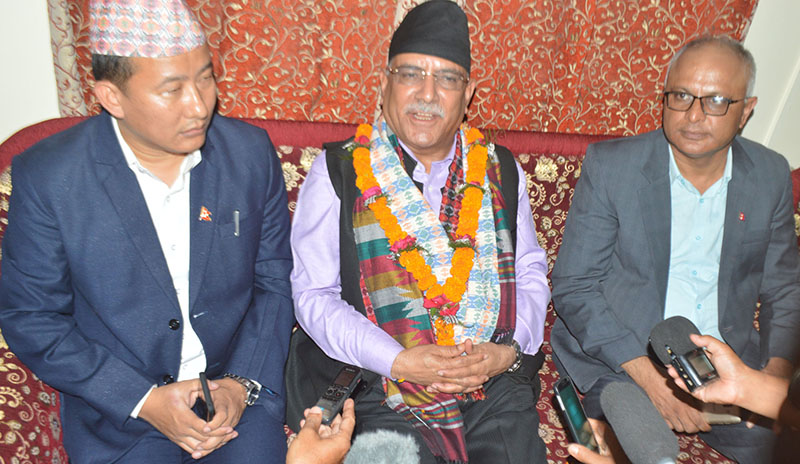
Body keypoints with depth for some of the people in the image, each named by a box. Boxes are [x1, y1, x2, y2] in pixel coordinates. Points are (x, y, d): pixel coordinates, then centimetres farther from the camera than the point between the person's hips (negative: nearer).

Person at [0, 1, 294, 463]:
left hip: (238, 385, 1)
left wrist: (243, 383, -11)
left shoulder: (251, 151, -7)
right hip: (117, 403, 0)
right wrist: (144, 400, -14)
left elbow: (275, 280, 0)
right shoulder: (47, 177, -12)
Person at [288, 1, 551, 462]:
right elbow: (314, 294, -4)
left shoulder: (501, 170, 8)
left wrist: (510, 349, -6)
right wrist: (399, 361, -15)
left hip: (496, 381, 3)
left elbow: (531, 274, 13)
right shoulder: (337, 172, -1)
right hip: (381, 389, -2)